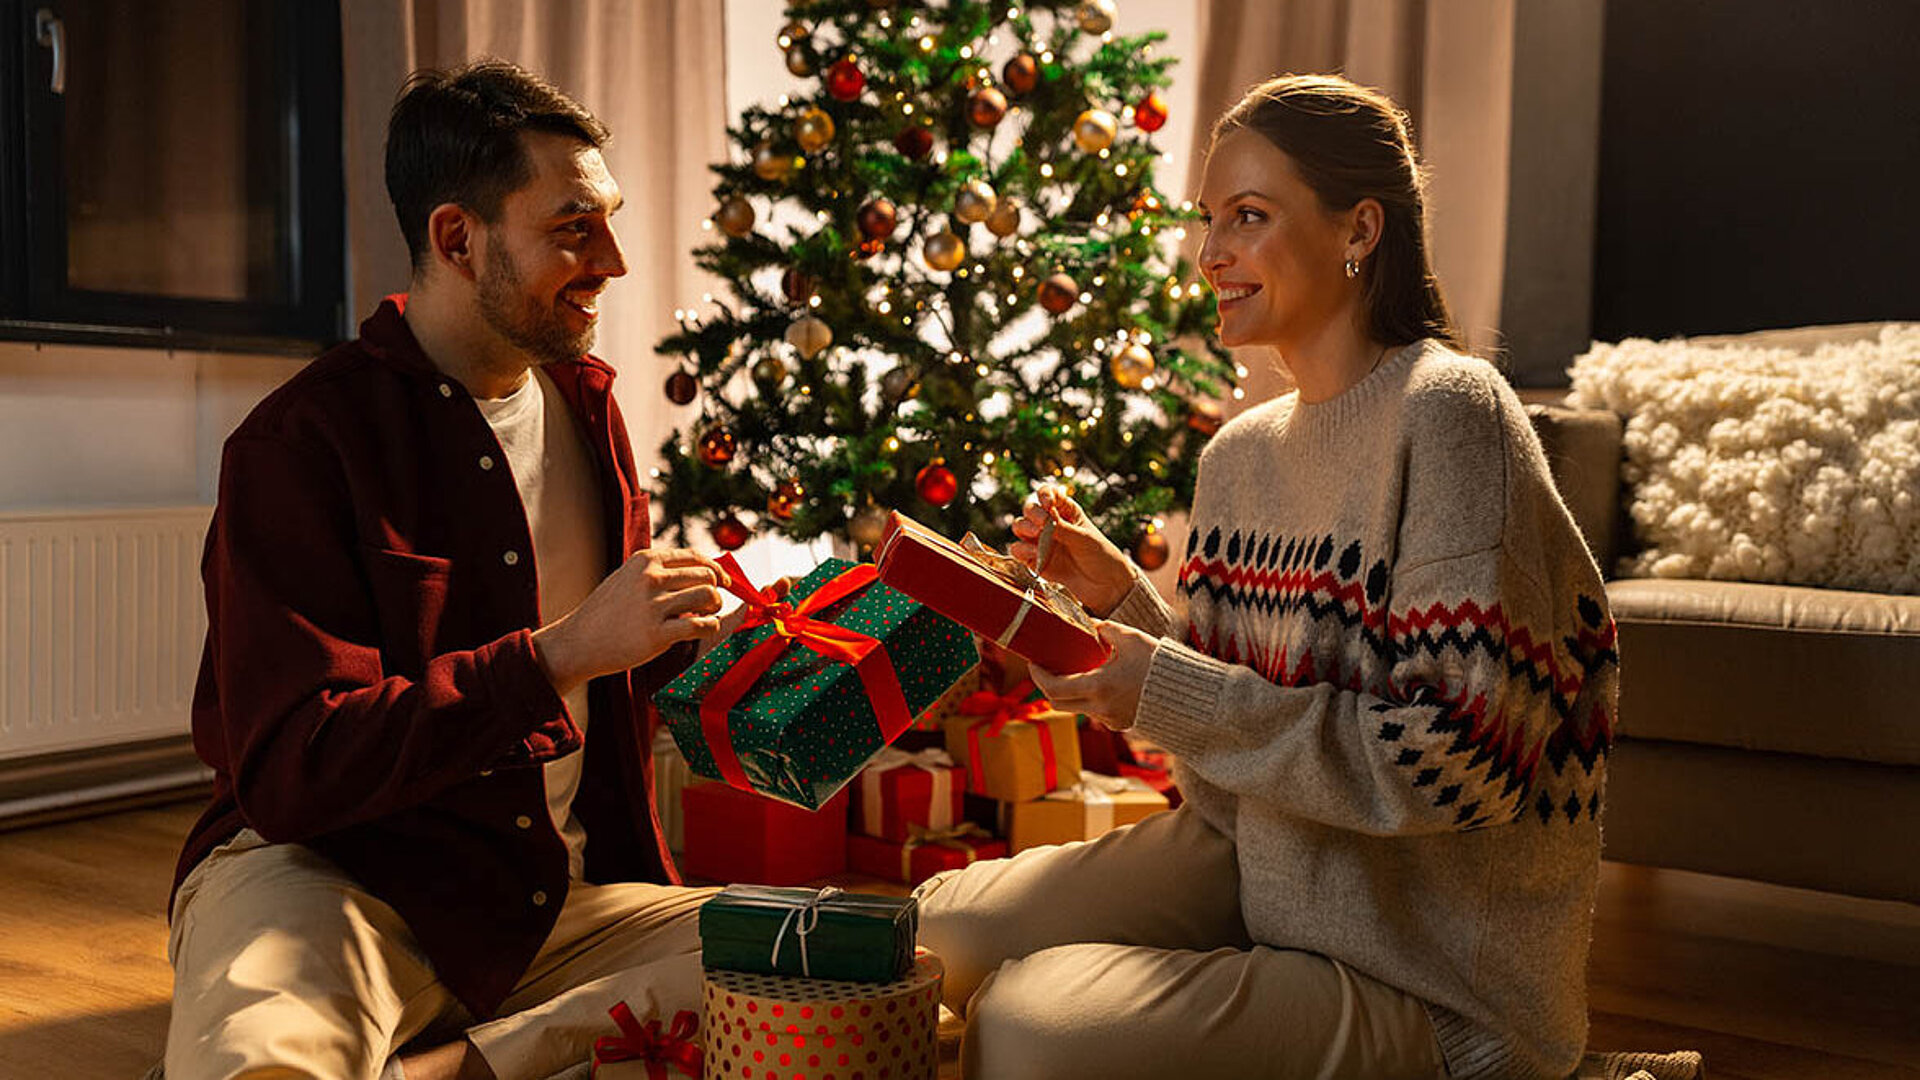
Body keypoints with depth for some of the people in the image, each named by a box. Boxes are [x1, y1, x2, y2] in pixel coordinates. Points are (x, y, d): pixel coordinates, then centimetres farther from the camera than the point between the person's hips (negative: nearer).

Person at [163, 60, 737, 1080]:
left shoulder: (582, 402, 13)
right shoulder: (301, 440, -10)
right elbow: (290, 774, -19)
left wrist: (694, 636, 5)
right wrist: (564, 652, -24)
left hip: (557, 898, 9)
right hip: (321, 872, -8)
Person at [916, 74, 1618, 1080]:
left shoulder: (1445, 411, -17)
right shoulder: (1238, 451, 7)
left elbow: (1459, 758, -23)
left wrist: (1174, 695, -21)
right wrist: (1120, 595, -2)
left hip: (1431, 989, -7)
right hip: (1250, 873, 7)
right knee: (940, 930, -3)